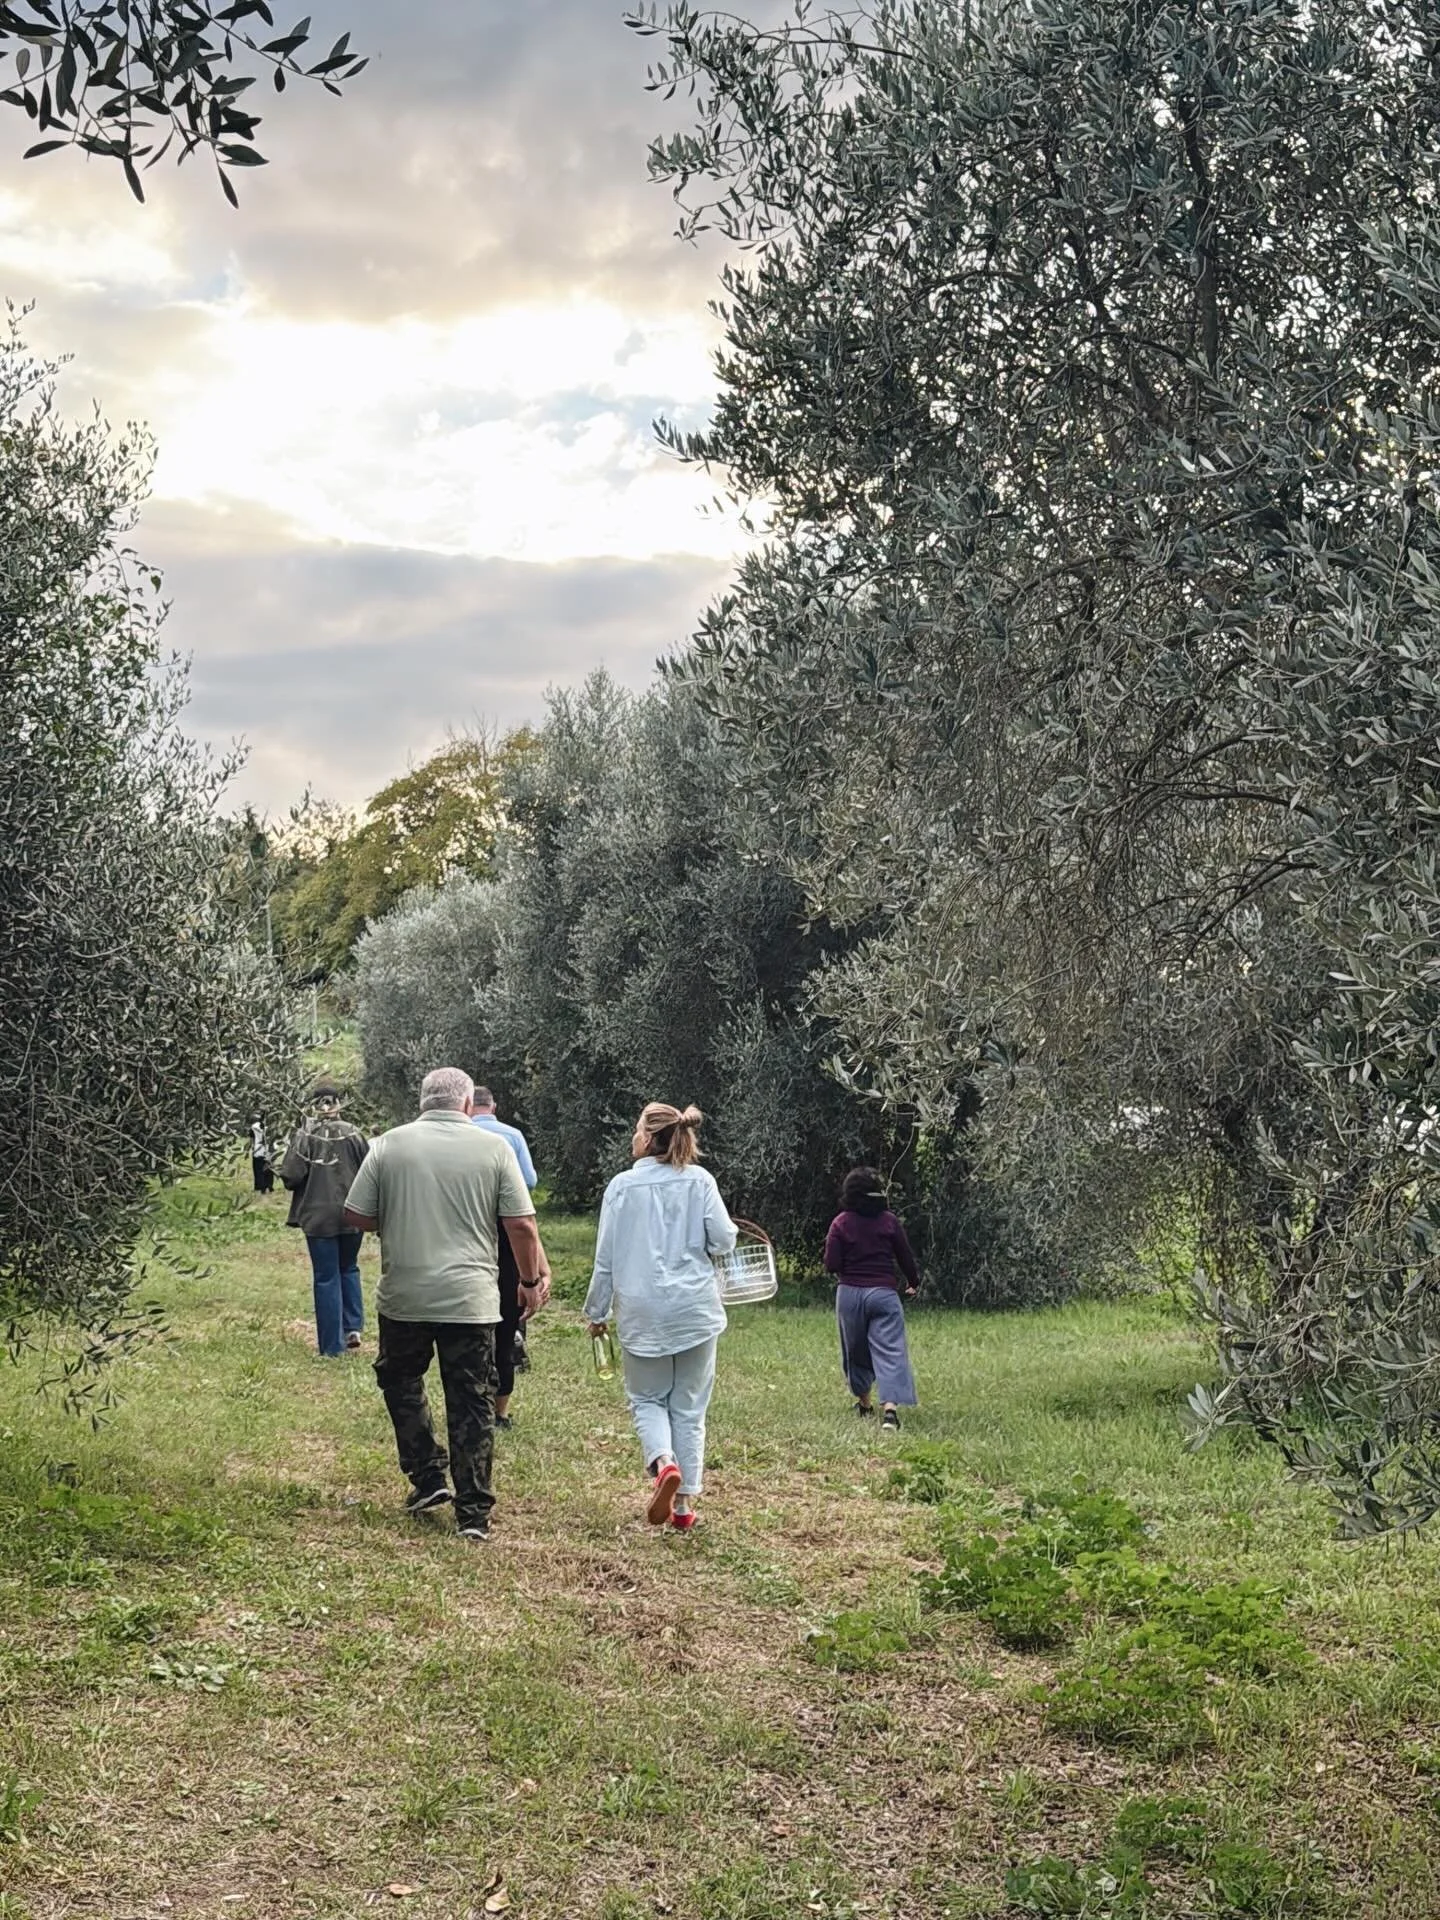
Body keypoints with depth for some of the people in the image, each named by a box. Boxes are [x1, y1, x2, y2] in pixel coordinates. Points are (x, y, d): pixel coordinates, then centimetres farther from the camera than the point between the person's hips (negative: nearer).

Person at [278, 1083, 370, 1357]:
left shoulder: (305, 1134, -10)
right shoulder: (353, 1134, -4)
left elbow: (291, 1176, -14)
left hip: (319, 1216, -2)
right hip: (352, 1214, 2)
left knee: (326, 1278, 5)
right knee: (349, 1269, 23)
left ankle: (332, 1346, 7)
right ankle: (353, 1327, 13)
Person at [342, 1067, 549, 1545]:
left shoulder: (389, 1145, 0)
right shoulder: (494, 1148, -2)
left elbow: (357, 1217, 2)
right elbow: (521, 1226, -4)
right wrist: (531, 1281, 10)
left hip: (404, 1296, 1)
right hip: (471, 1299, -1)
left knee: (400, 1381, 24)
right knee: (472, 1405, 6)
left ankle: (428, 1478, 17)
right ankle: (474, 1513, 7)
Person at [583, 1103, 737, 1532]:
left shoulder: (622, 1186, -4)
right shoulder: (699, 1181, -3)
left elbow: (606, 1258, 0)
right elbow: (723, 1240, -5)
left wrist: (597, 1312, 11)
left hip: (642, 1313, -1)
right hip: (695, 1309, 1)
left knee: (647, 1399, 14)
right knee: (689, 1407, 11)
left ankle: (664, 1464, -13)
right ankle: (685, 1500, 12)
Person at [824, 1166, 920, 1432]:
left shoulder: (841, 1223, -4)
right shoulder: (889, 1221, -1)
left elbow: (831, 1266, -7)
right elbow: (906, 1258, 5)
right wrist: (913, 1283, 24)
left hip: (849, 1293, 1)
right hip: (884, 1292, -1)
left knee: (856, 1350, 19)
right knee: (889, 1350, -7)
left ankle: (863, 1402, 32)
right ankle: (890, 1408, -24)